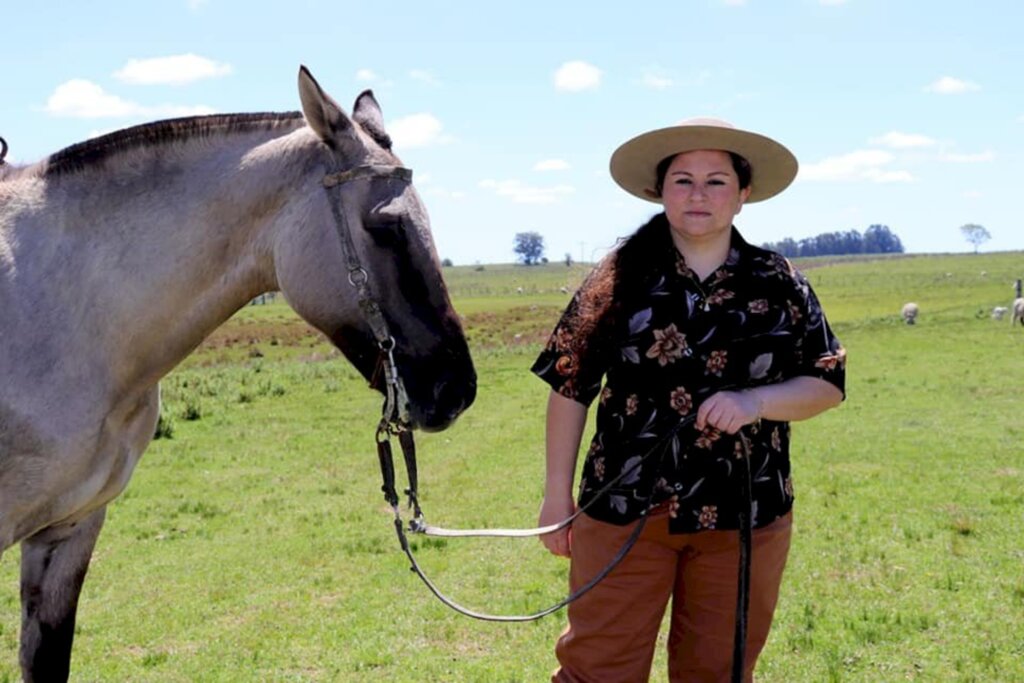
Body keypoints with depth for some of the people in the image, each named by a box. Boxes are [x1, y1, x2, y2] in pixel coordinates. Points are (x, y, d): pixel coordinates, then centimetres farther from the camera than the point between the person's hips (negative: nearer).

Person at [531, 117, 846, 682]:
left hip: (744, 515, 2)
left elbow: (828, 383, 3)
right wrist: (558, 493, -1)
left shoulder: (780, 286, 1)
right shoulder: (621, 276, -2)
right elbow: (569, 386, 0)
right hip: (625, 508, -1)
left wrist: (753, 402, -16)